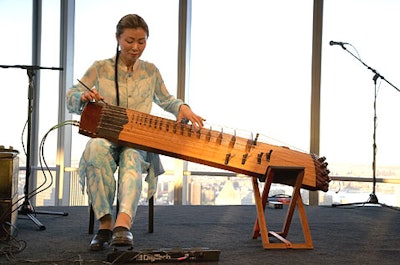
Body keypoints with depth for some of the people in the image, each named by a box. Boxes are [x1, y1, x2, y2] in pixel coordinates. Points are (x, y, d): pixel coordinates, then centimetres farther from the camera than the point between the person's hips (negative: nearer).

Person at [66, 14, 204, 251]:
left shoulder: (150, 71, 12)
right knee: (96, 148, -40)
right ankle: (105, 223, -39)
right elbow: (71, 99, 4)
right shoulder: (100, 68, 6)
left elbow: (165, 100, 26)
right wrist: (85, 97, -20)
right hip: (105, 136, 0)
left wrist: (182, 107, 3)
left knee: (131, 156, -39)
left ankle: (123, 223, -63)